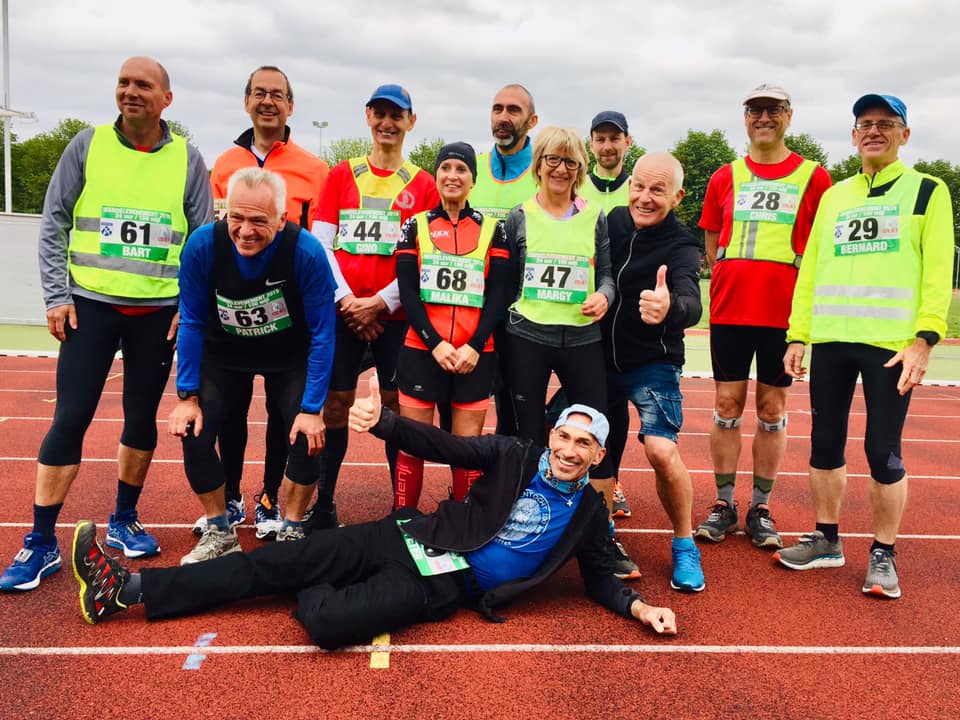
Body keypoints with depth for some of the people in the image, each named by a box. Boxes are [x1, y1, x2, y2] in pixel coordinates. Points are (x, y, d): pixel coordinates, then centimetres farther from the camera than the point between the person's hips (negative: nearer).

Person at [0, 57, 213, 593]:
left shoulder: (187, 159, 3)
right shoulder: (88, 145, 2)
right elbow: (54, 224, 3)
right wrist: (57, 296, -4)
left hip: (158, 311, 1)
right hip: (91, 305, -1)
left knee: (143, 418, 9)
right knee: (70, 419, -3)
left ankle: (124, 522, 27)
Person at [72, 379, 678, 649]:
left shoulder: (588, 513, 3)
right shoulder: (514, 455, 4)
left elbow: (599, 580, 12)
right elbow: (443, 446, -4)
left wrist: (639, 607, -8)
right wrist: (381, 420, -21)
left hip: (444, 584, -2)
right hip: (411, 537, 3)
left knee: (326, 622, -27)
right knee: (273, 563, -5)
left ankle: (317, 595, 9)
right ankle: (127, 589, 1)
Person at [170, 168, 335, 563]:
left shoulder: (307, 253, -31)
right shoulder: (203, 245, -26)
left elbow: (321, 335, -21)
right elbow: (192, 324, -11)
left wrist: (313, 408, -21)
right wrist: (187, 396, -12)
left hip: (290, 358, -1)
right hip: (224, 354, 2)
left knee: (308, 435, -16)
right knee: (194, 432, -13)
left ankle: (291, 532, 8)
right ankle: (220, 532, 10)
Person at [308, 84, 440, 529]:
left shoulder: (422, 185, 5)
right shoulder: (341, 176, 10)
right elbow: (320, 245, 5)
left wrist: (379, 302, -9)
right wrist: (346, 299, -7)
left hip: (395, 314, -1)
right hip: (342, 310, 1)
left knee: (397, 406, 2)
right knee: (334, 405, 3)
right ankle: (323, 506, 13)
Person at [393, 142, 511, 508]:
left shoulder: (492, 229, 8)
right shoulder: (416, 225, 8)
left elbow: (498, 294, 2)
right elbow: (407, 291, 0)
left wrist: (475, 346, -11)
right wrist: (435, 343, -12)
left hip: (475, 354, 0)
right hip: (422, 350, 0)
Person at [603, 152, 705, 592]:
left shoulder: (681, 246, -18)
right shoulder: (612, 222, -3)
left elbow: (692, 304, -38)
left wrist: (670, 308, -59)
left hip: (653, 363, -4)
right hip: (602, 357, 5)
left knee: (661, 450, -19)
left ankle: (684, 544, 5)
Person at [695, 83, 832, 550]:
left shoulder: (813, 178, 5)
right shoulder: (725, 178, 11)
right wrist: (736, 283, 7)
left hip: (784, 312, -1)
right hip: (730, 310, 2)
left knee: (772, 409, 5)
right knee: (727, 405, 3)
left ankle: (761, 509, 15)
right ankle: (724, 505, 14)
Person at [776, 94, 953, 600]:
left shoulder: (927, 190, 6)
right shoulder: (833, 196, 17)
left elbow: (938, 271, -3)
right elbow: (810, 269, 13)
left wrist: (924, 339, -13)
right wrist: (797, 335, 6)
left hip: (891, 343, -4)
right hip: (829, 340, 4)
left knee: (883, 451, 0)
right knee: (825, 443, 9)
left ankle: (883, 555, 15)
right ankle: (826, 540, 24)